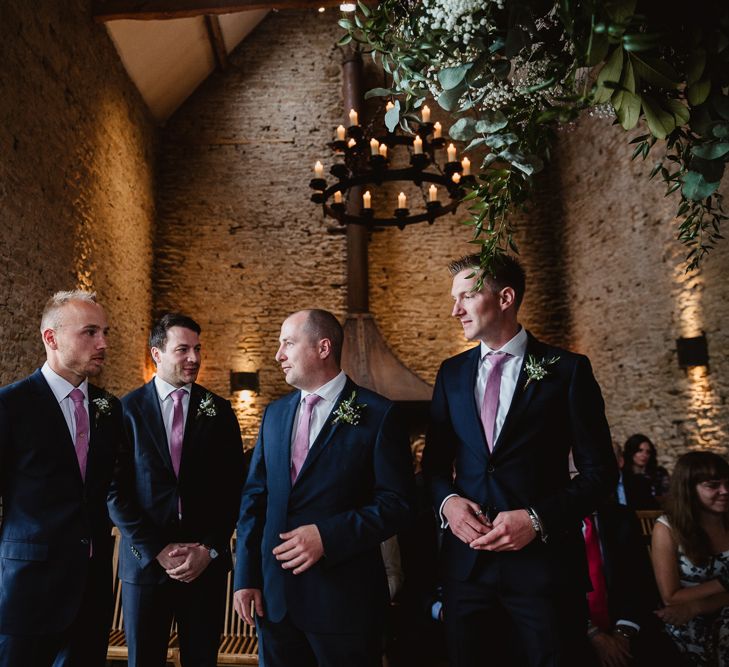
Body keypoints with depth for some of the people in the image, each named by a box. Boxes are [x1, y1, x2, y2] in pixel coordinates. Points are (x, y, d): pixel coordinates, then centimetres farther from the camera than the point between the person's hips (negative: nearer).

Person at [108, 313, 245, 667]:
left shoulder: (219, 410, 1)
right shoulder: (127, 409, -3)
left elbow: (233, 487, 2)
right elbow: (115, 490, -5)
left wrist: (209, 548, -6)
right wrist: (156, 551, -9)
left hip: (206, 562, 1)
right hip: (145, 560, -1)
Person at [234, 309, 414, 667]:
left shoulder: (377, 415, -10)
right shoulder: (275, 413, 7)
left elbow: (396, 503, -12)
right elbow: (254, 497, 8)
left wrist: (328, 536, -21)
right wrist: (246, 576, 4)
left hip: (344, 597, -4)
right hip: (273, 594, 5)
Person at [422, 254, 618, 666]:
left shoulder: (568, 370, -4)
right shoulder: (452, 373, 7)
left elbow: (600, 471, -4)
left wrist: (539, 520, -16)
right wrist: (446, 500, -8)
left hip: (545, 559, -3)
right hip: (466, 557, 4)